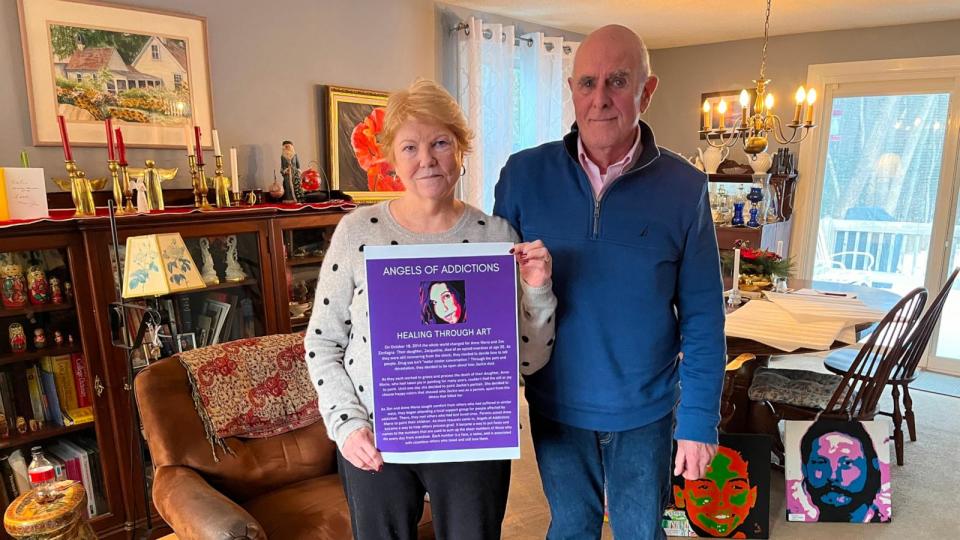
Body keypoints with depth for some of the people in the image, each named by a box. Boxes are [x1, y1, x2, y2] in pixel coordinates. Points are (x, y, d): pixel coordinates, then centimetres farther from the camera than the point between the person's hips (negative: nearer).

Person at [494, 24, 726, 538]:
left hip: (646, 410, 0)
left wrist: (699, 420, -6)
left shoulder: (684, 187, -11)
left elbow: (702, 318, -6)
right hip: (555, 405, 1)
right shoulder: (523, 174, -10)